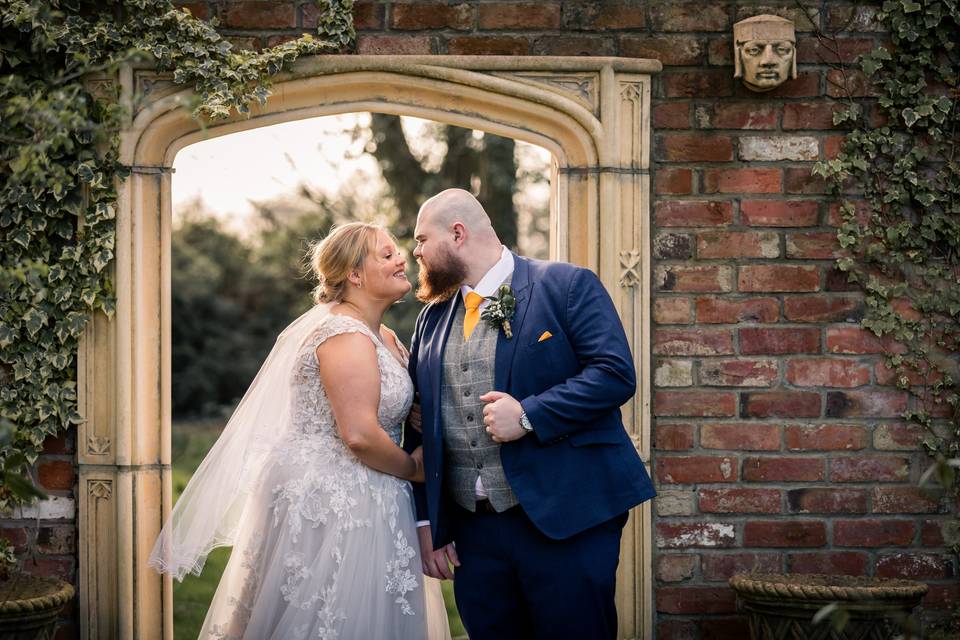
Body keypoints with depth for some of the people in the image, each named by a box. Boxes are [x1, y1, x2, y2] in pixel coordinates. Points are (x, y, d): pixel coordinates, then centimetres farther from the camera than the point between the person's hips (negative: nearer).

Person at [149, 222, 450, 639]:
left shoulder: (384, 339, 14)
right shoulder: (347, 335, -16)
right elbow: (359, 435, -24)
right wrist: (414, 469, -8)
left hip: (357, 502, 9)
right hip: (331, 505, -9)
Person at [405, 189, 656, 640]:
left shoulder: (568, 286, -3)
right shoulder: (432, 316, 14)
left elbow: (615, 374, -12)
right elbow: (421, 424, 15)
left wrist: (528, 416, -19)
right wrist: (425, 520, 11)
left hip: (565, 518, -5)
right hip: (473, 530, 5)